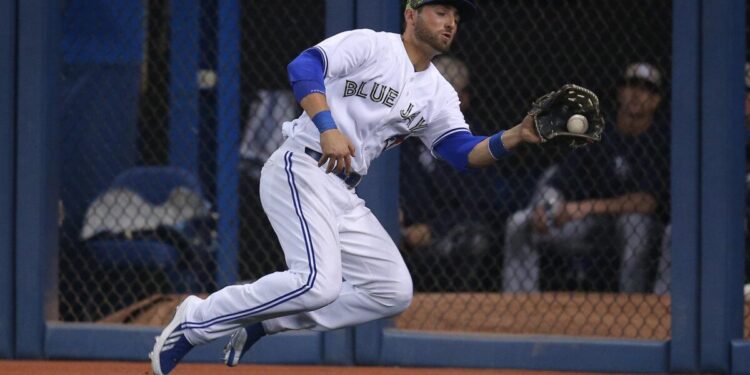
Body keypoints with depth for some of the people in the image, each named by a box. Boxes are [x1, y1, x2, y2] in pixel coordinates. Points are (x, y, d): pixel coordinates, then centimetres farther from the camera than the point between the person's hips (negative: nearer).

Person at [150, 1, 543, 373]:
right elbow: (304, 67, -16)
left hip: (343, 196, 8)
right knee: (318, 283, -26)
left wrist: (517, 135, -10)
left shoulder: (437, 94, 16)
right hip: (301, 170, -8)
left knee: (393, 291, 1)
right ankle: (197, 319, -12)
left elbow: (466, 153, 7)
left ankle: (262, 318, 5)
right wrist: (327, 128, -29)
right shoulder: (371, 45, -3)